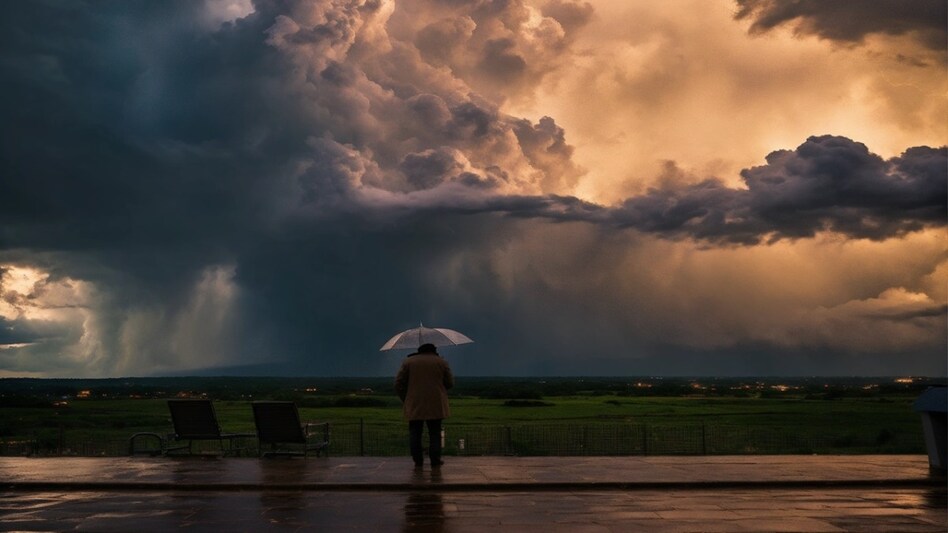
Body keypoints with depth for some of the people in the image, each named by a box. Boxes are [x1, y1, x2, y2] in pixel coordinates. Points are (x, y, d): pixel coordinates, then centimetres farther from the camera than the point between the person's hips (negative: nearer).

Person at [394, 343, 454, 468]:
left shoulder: (408, 362, 4)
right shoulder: (441, 362, 4)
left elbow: (399, 383, 1)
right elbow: (450, 383, 6)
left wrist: (405, 399, 12)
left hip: (414, 405, 0)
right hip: (436, 406, 0)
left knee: (415, 433, 7)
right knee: (435, 434, 7)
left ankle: (418, 461, 5)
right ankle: (435, 461, 6)